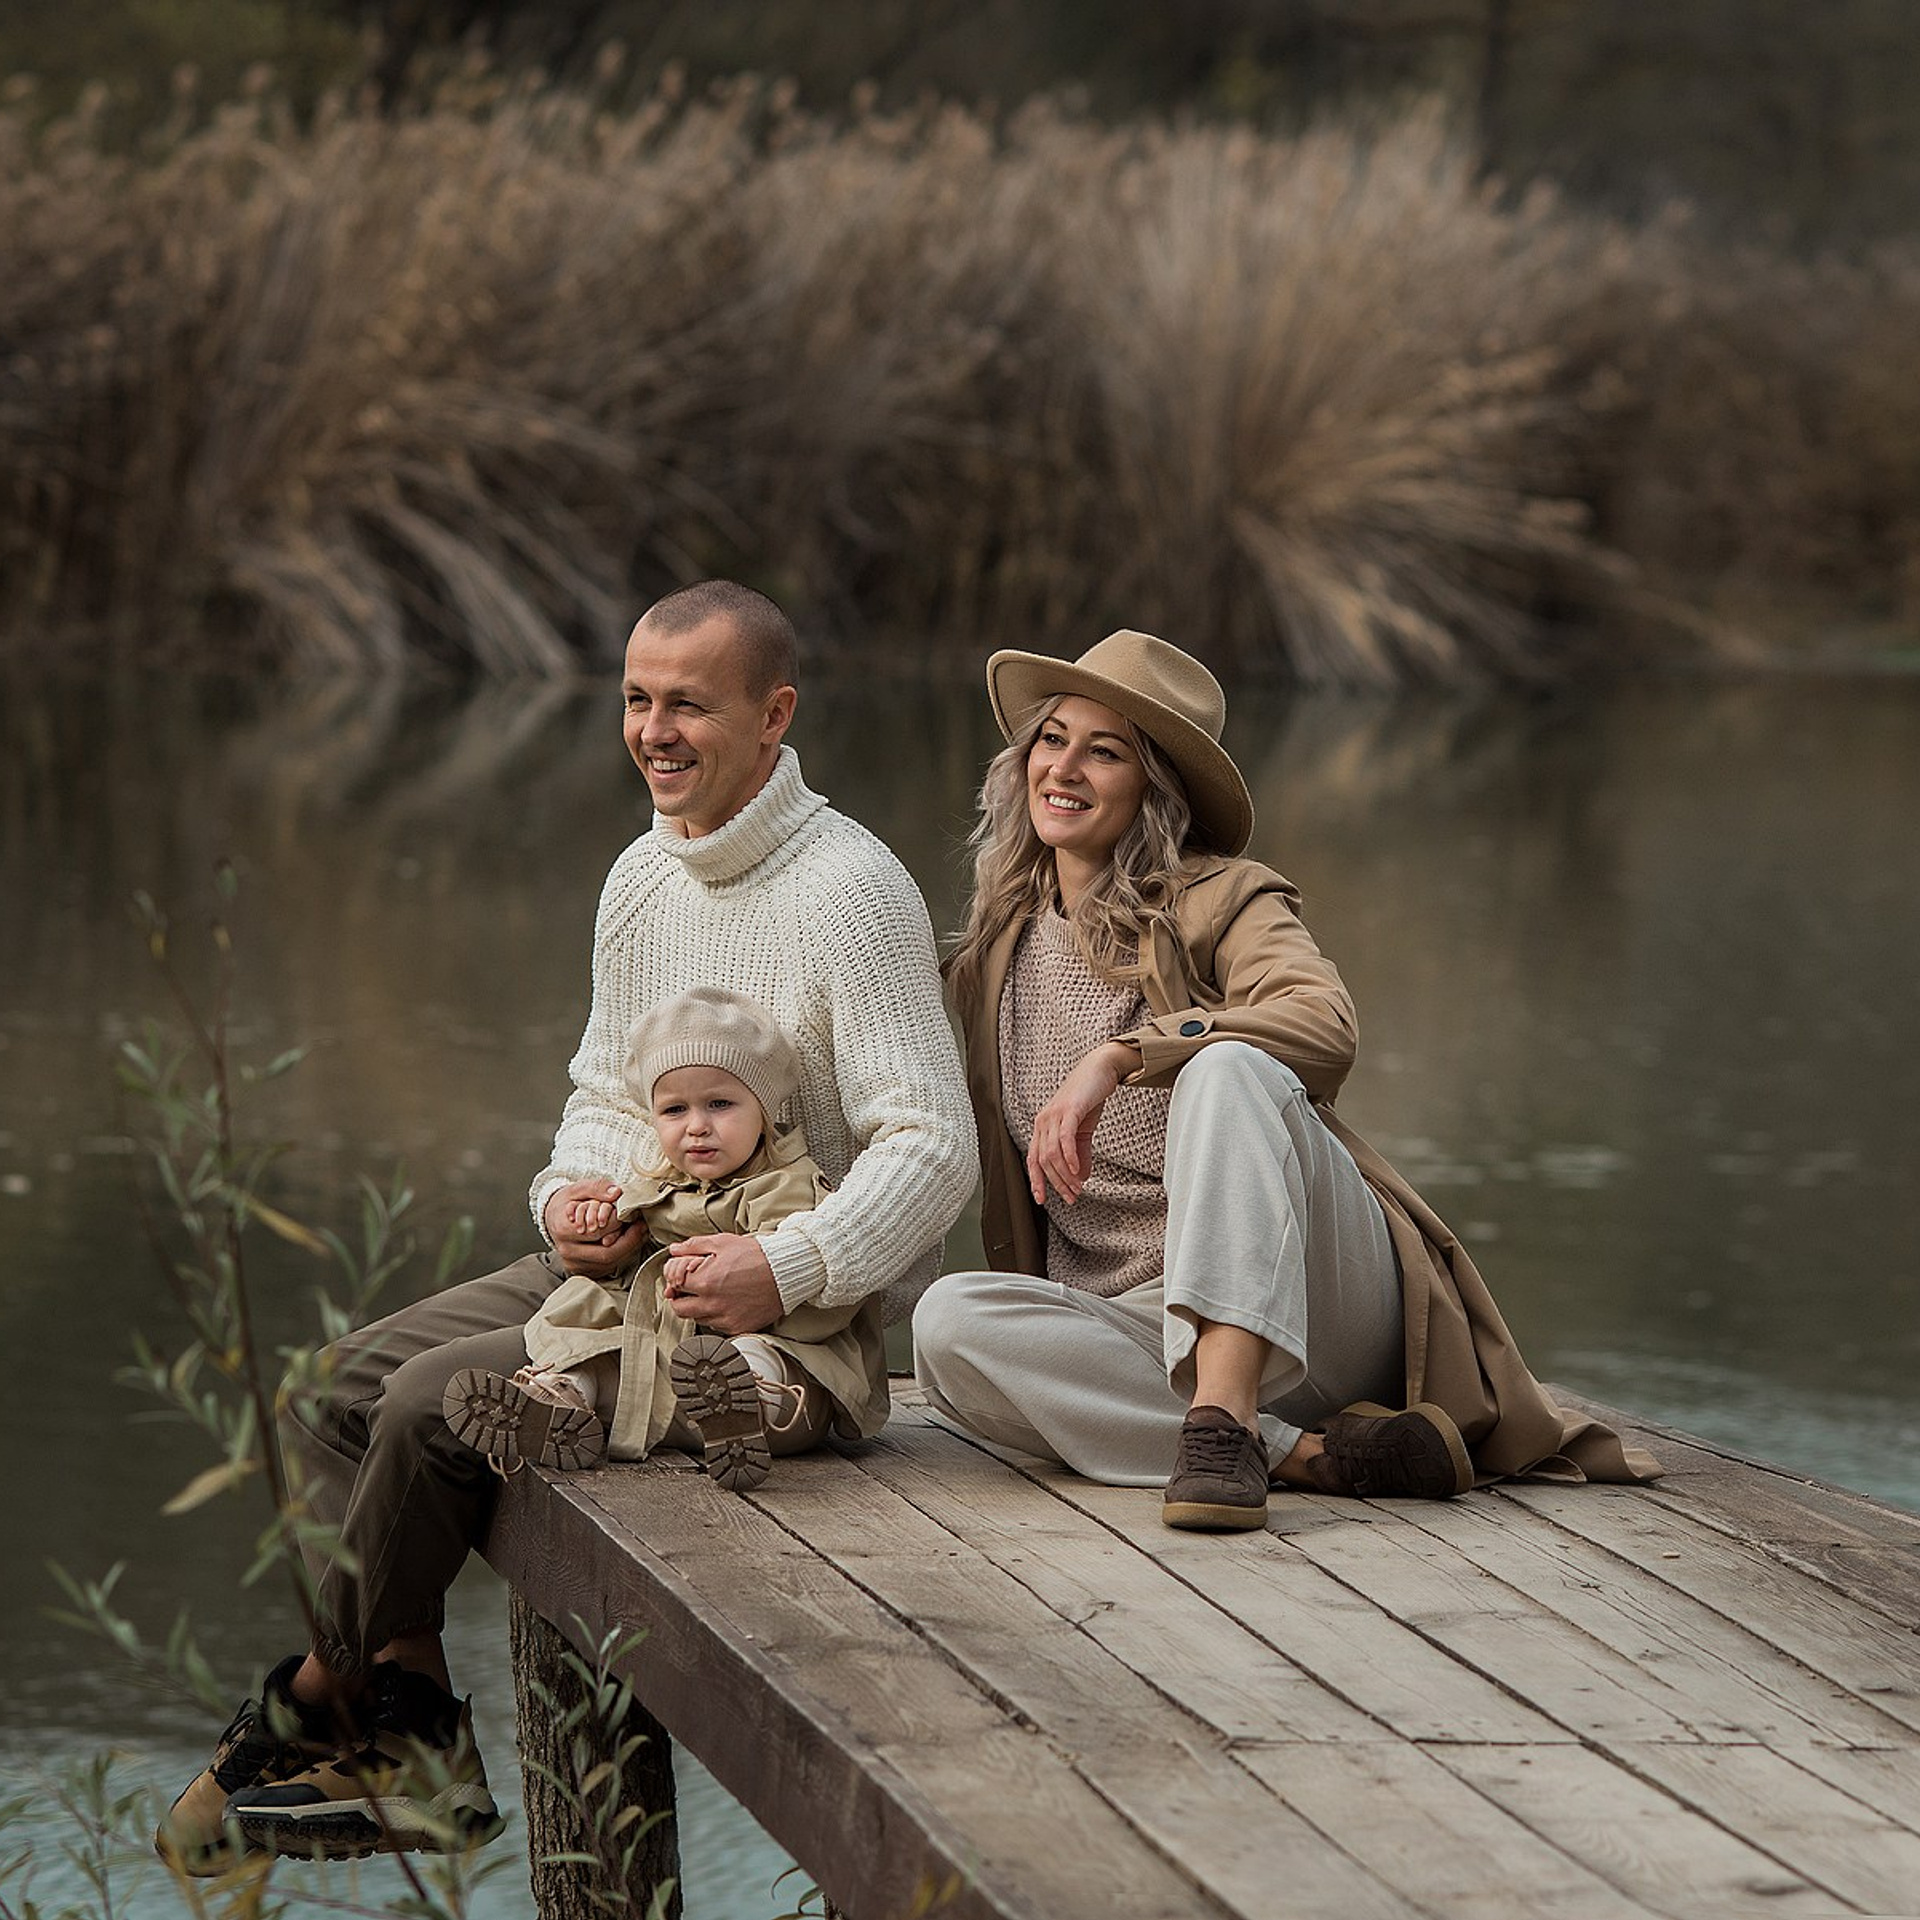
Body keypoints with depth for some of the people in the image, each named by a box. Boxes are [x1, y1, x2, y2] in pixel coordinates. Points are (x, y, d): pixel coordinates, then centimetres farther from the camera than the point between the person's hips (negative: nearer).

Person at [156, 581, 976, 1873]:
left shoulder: (850, 891, -18)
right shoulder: (643, 879, 9)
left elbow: (933, 1148, -22)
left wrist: (787, 1269, -35)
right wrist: (577, 1191, -6)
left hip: (796, 1312, -9)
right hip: (636, 1261, 9)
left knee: (434, 1404, -20)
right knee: (355, 1381, 0)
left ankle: (316, 1709, 3)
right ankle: (414, 1741, -3)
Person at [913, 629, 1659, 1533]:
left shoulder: (1221, 898, 3)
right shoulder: (999, 946, 18)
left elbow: (1324, 1025, -21)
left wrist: (1118, 1055, -29)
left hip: (1311, 1303, -4)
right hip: (1136, 1329, 4)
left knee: (1228, 1066, -31)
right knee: (947, 1320, -29)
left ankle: (1224, 1424, -46)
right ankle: (1311, 1452, -32)